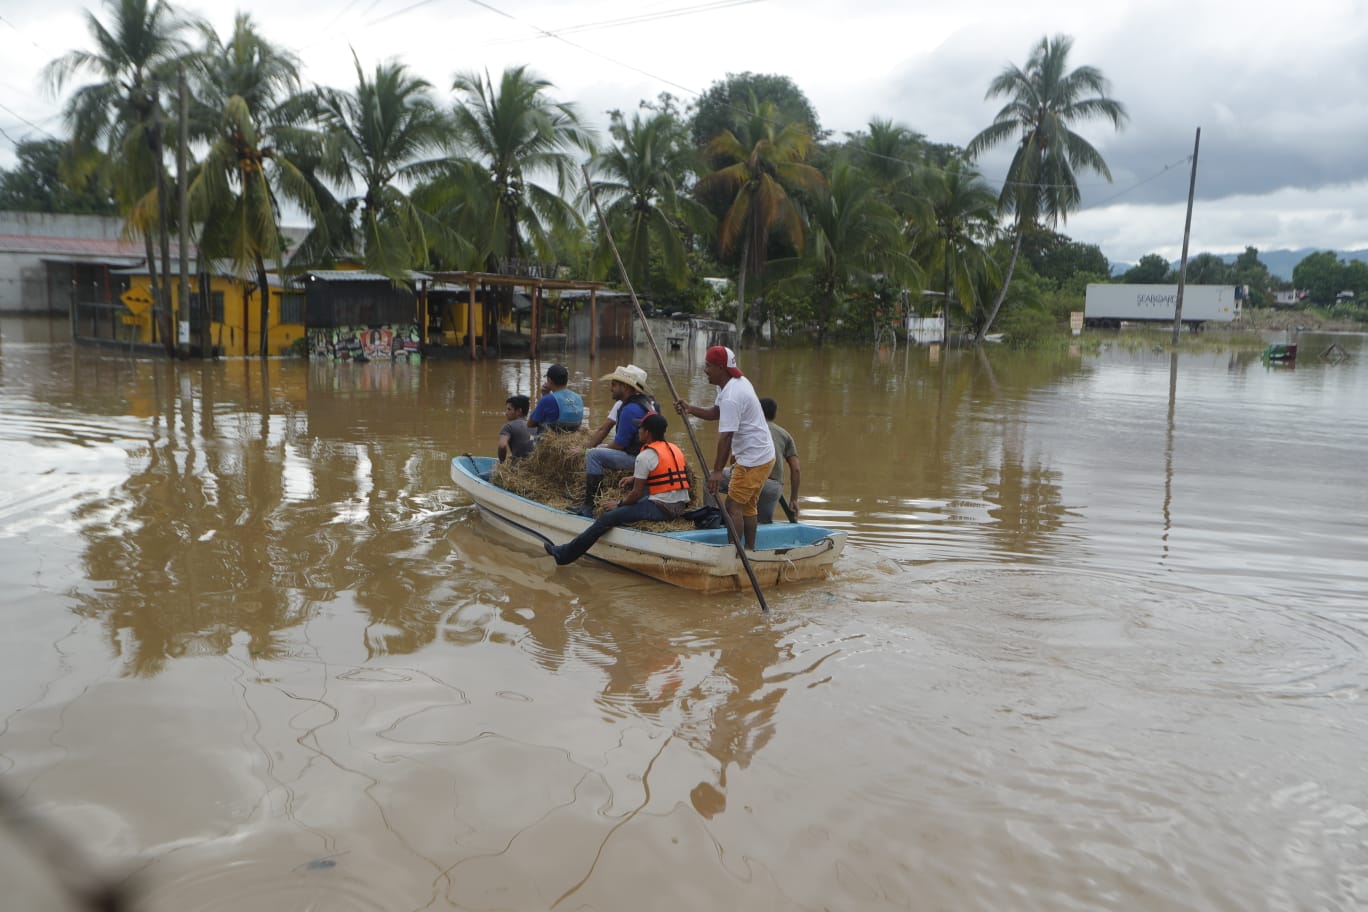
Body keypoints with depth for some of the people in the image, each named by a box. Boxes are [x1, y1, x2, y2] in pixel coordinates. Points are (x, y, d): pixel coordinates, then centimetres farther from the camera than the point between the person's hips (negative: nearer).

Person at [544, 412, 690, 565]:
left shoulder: (645, 456, -11)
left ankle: (565, 554, -6)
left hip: (661, 508, -9)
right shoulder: (675, 449, 13)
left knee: (608, 518, -8)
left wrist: (620, 504, 8)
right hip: (680, 506, 9)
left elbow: (637, 493, -10)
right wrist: (635, 478, 22)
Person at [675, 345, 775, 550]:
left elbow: (726, 437, -27)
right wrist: (689, 409, 0)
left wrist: (717, 470, -24)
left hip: (753, 460, -11)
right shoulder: (738, 381, 7)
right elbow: (716, 413, 15)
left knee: (733, 505, -7)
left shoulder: (731, 396, -25)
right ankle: (749, 551, 27)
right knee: (748, 505, 18)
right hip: (762, 455, 11)